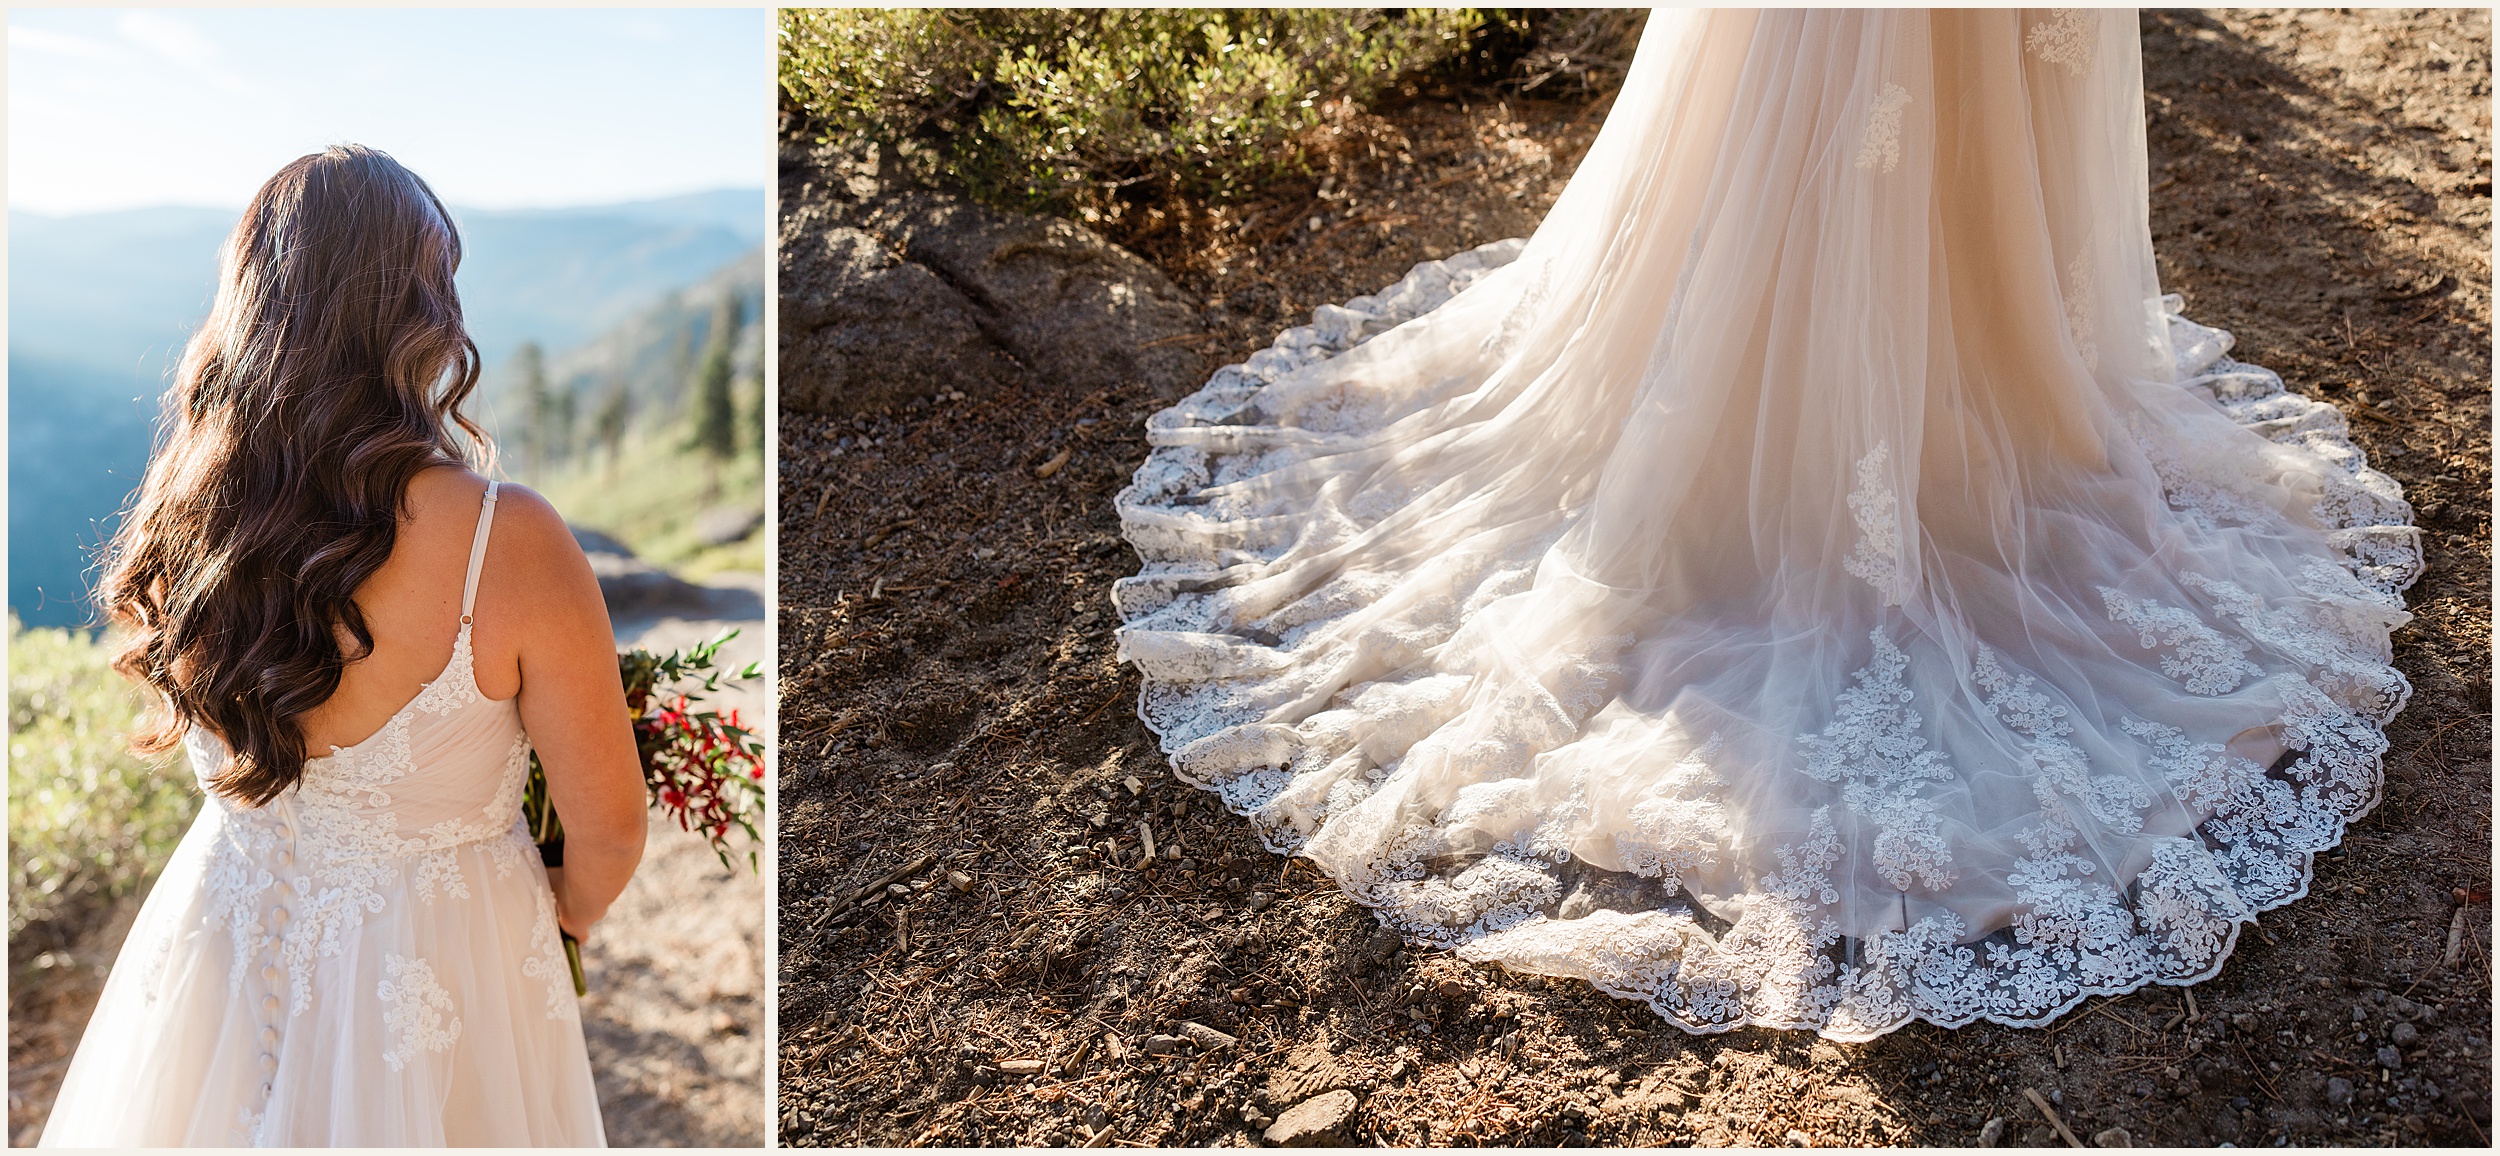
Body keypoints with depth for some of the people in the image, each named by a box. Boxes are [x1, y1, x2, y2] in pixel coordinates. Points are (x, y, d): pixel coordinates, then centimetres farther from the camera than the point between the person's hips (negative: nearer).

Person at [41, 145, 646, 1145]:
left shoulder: (183, 512, -14)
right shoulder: (509, 543, -29)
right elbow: (609, 831, -17)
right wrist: (568, 912, 5)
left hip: (225, 934, 4)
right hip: (436, 969, -4)